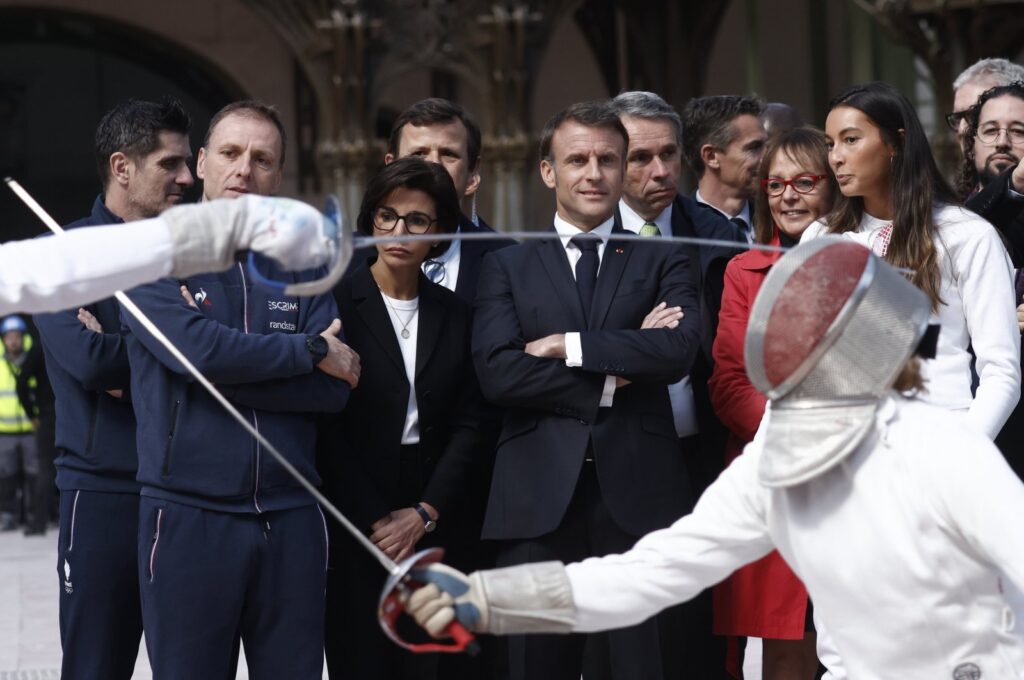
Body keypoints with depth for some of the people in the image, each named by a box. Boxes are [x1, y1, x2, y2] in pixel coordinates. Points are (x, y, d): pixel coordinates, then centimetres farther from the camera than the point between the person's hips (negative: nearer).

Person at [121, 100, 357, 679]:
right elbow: (195, 348, -16)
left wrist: (220, 366, -12)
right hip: (187, 516, -3)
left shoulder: (301, 268, 11)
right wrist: (313, 350, -6)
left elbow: (335, 389, -3)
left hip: (291, 517, 3)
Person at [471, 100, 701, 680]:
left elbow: (678, 350, -7)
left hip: (638, 497, 0)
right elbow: (497, 372, -3)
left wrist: (568, 346, -7)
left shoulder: (663, 263, 13)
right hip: (539, 500, 0)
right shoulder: (509, 267, 12)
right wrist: (610, 379, -7)